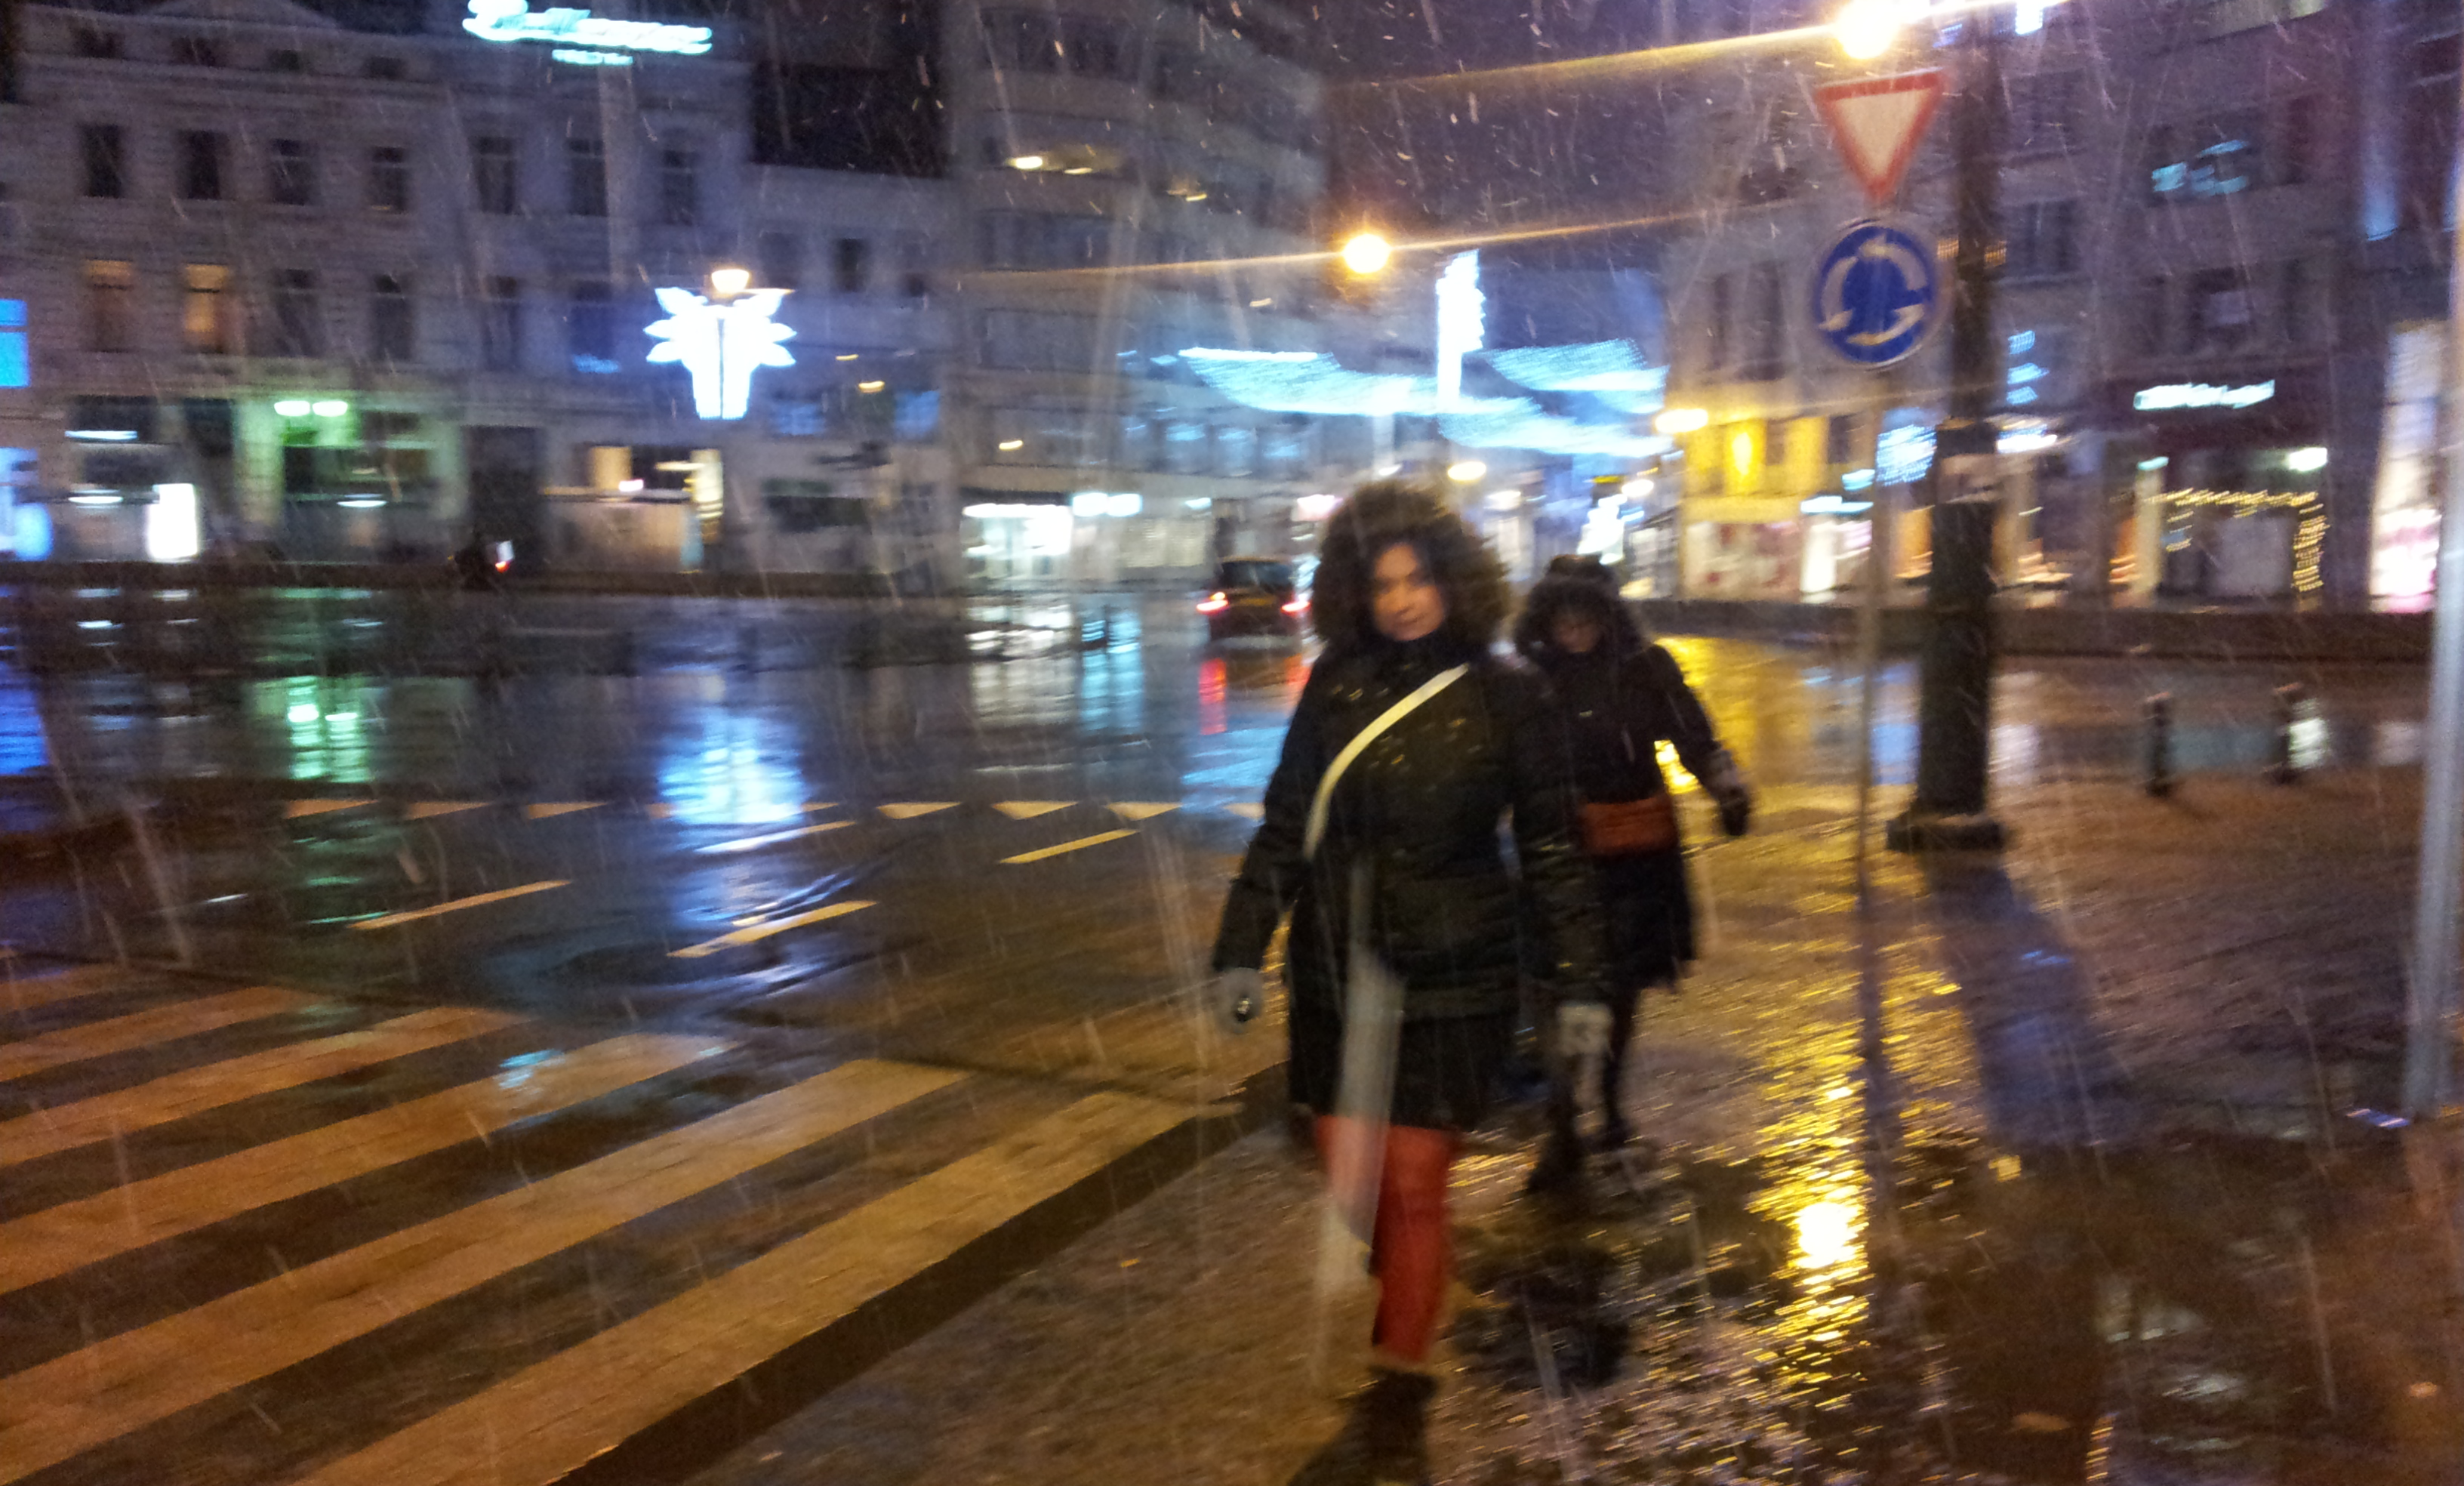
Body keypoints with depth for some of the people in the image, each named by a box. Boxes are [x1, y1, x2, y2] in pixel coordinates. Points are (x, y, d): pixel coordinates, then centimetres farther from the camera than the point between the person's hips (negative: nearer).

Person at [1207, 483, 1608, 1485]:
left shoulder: (1503, 695, -7)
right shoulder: (1336, 684, -1)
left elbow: (1551, 850, -2)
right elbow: (1284, 827, 6)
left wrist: (1581, 983, -3)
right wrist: (1242, 949, 1)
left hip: (1453, 980, -3)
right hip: (1337, 972, 3)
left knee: (1414, 1187, 0)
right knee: (1350, 1180, 9)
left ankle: (1399, 1393, 18)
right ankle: (1408, 1310, 40)